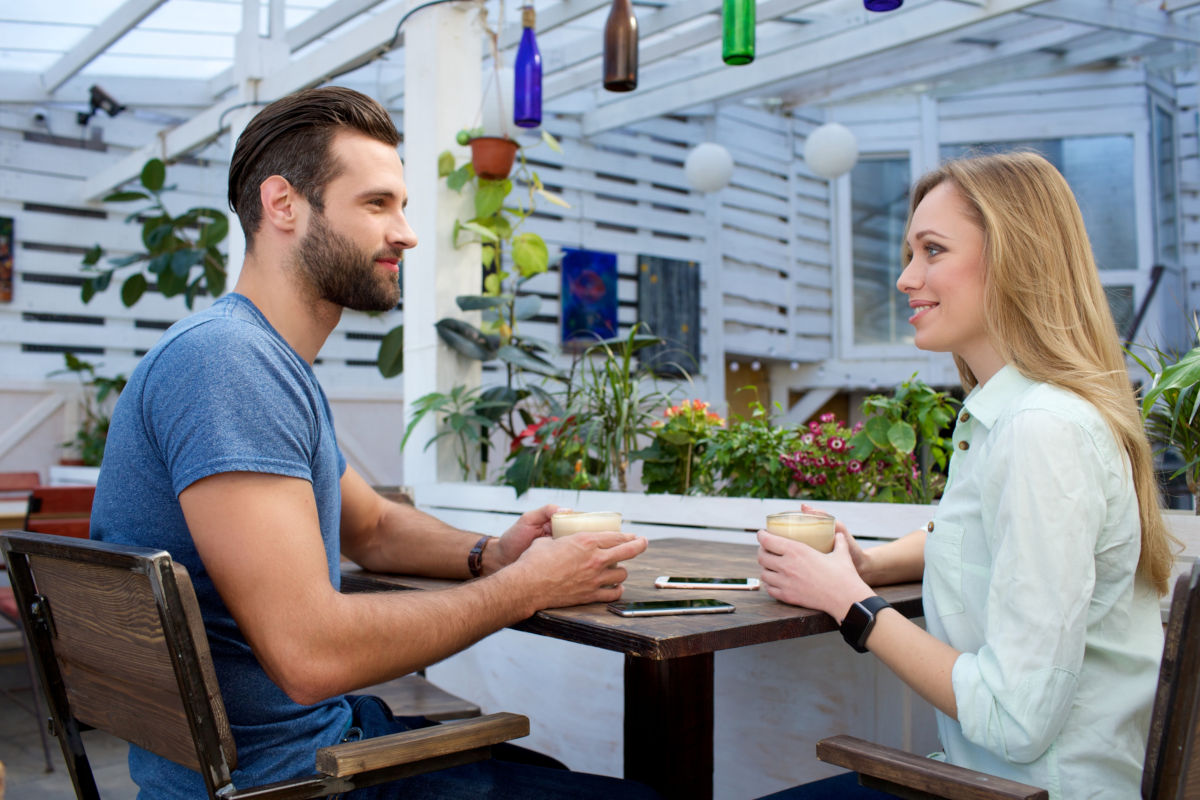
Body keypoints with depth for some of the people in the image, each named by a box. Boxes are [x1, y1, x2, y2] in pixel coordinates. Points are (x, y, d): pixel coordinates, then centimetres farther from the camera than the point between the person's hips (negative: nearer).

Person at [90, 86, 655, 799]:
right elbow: (311, 653, -29)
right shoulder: (227, 358, -23)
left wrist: (490, 555, 2)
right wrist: (523, 588, -17)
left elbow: (372, 526, 22)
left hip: (331, 730, 10)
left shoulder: (279, 365, 11)